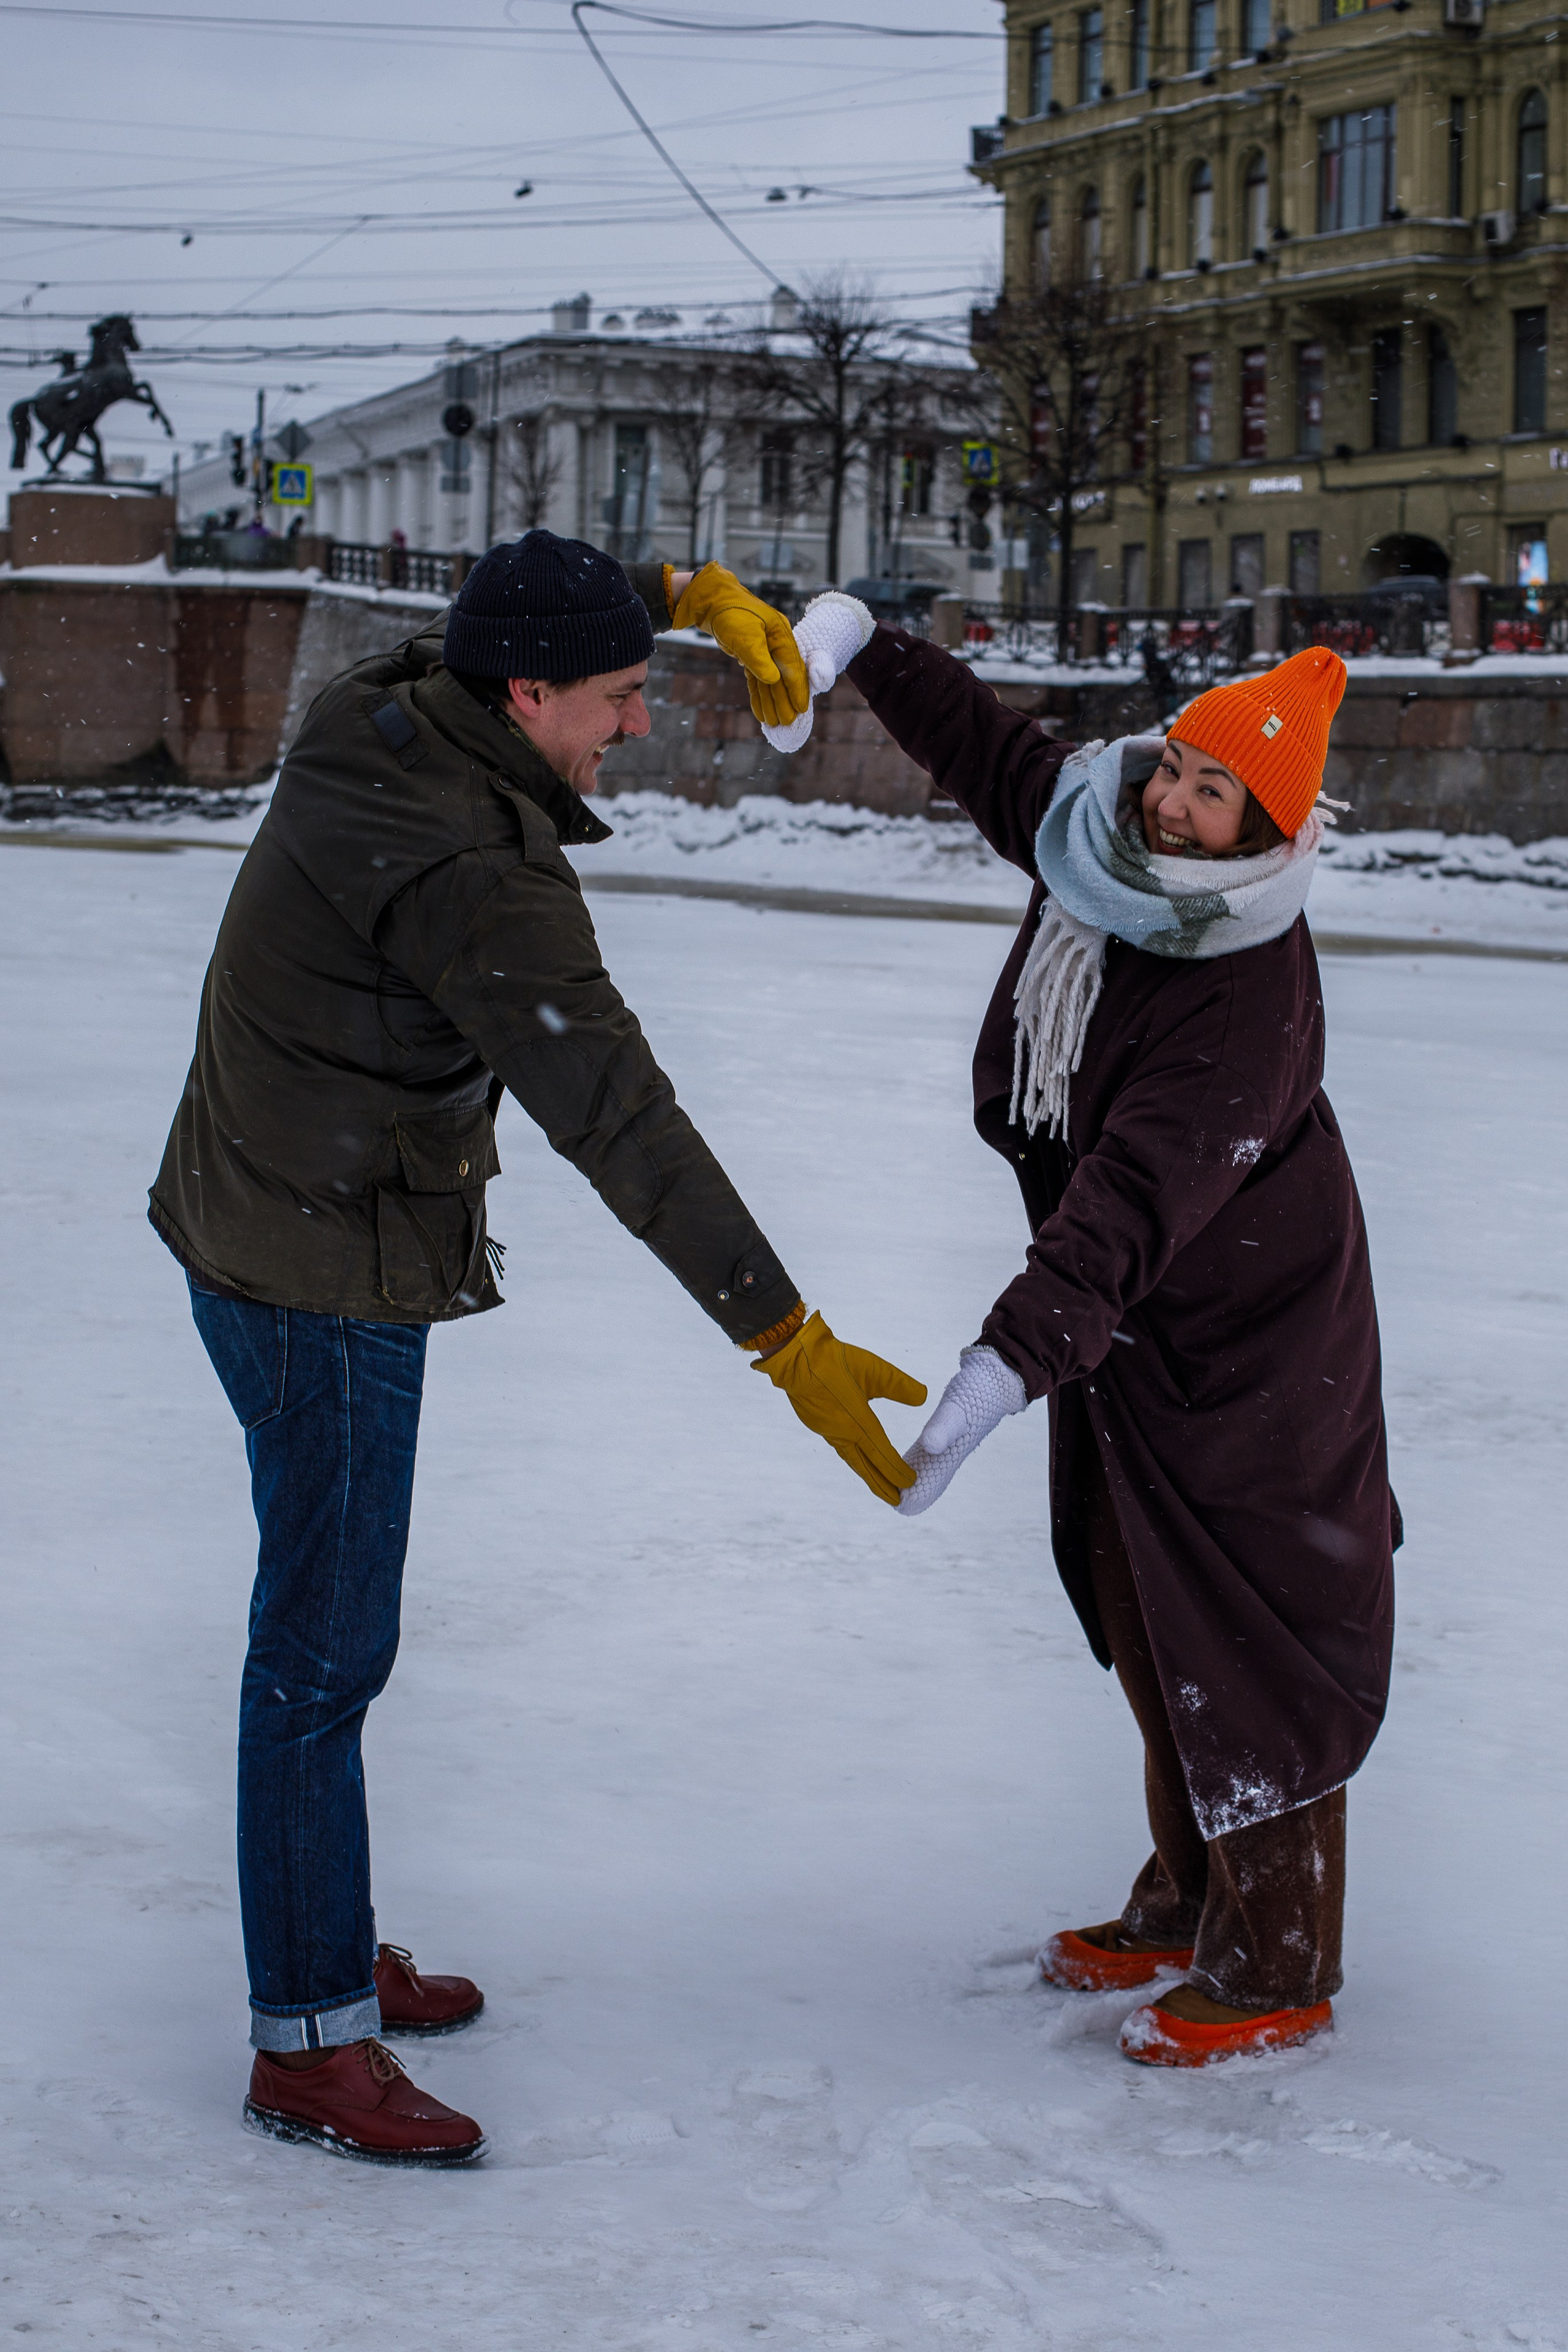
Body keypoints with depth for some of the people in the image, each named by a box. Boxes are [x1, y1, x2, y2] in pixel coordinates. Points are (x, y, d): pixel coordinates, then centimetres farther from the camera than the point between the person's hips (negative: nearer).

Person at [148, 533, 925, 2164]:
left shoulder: (373, 719, -1)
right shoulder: (472, 872, -28)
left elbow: (530, 616, 21)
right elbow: (618, 1124, -31)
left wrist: (692, 590, 5)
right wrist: (785, 1339, -31)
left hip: (258, 1231, 10)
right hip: (330, 1281, -10)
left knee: (329, 1616, 19)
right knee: (325, 1649, -2)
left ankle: (329, 1951, 33)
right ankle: (307, 2044, 8)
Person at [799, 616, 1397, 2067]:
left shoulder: (1251, 994, -31)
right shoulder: (1093, 839, -7)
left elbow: (1135, 1202, -41)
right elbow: (987, 747, 15)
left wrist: (1009, 1361, -50)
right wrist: (860, 644, 10)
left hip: (1244, 1356, -9)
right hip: (1128, 1340, 9)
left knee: (1245, 1650, 1)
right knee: (1146, 1628, 19)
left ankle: (1276, 1973, 15)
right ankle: (1188, 1907, 35)